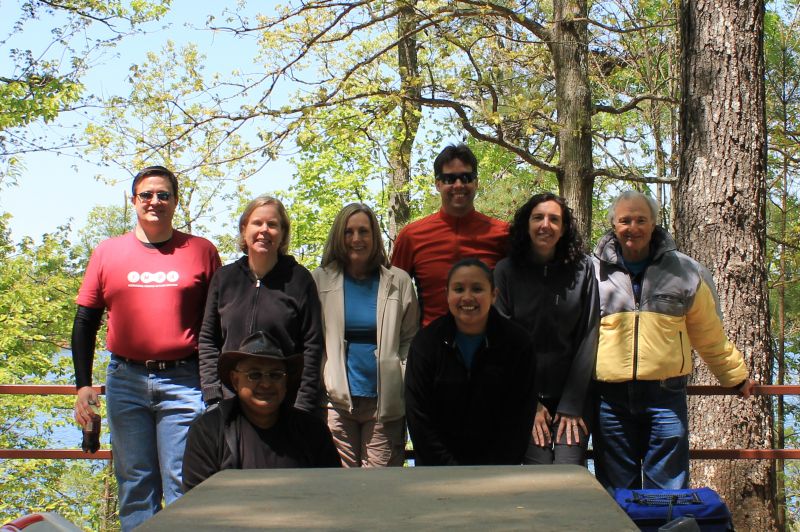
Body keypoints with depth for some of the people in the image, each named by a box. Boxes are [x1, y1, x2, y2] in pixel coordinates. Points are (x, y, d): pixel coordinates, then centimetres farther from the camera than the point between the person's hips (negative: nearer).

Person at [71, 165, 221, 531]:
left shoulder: (202, 251, 4)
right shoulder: (108, 252, 9)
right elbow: (85, 322, 12)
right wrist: (83, 384, 5)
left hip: (183, 381, -2)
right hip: (125, 380, 2)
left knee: (183, 484, -2)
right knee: (134, 484, 7)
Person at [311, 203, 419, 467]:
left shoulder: (398, 281, 8)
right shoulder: (321, 280, 9)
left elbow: (410, 341, 9)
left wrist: (406, 391, -2)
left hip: (384, 400, 0)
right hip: (337, 398, 0)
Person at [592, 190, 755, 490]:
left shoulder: (685, 271, 8)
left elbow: (709, 335, 17)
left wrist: (736, 377, 22)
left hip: (666, 396, 0)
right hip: (610, 398, 0)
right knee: (615, 496, 7)